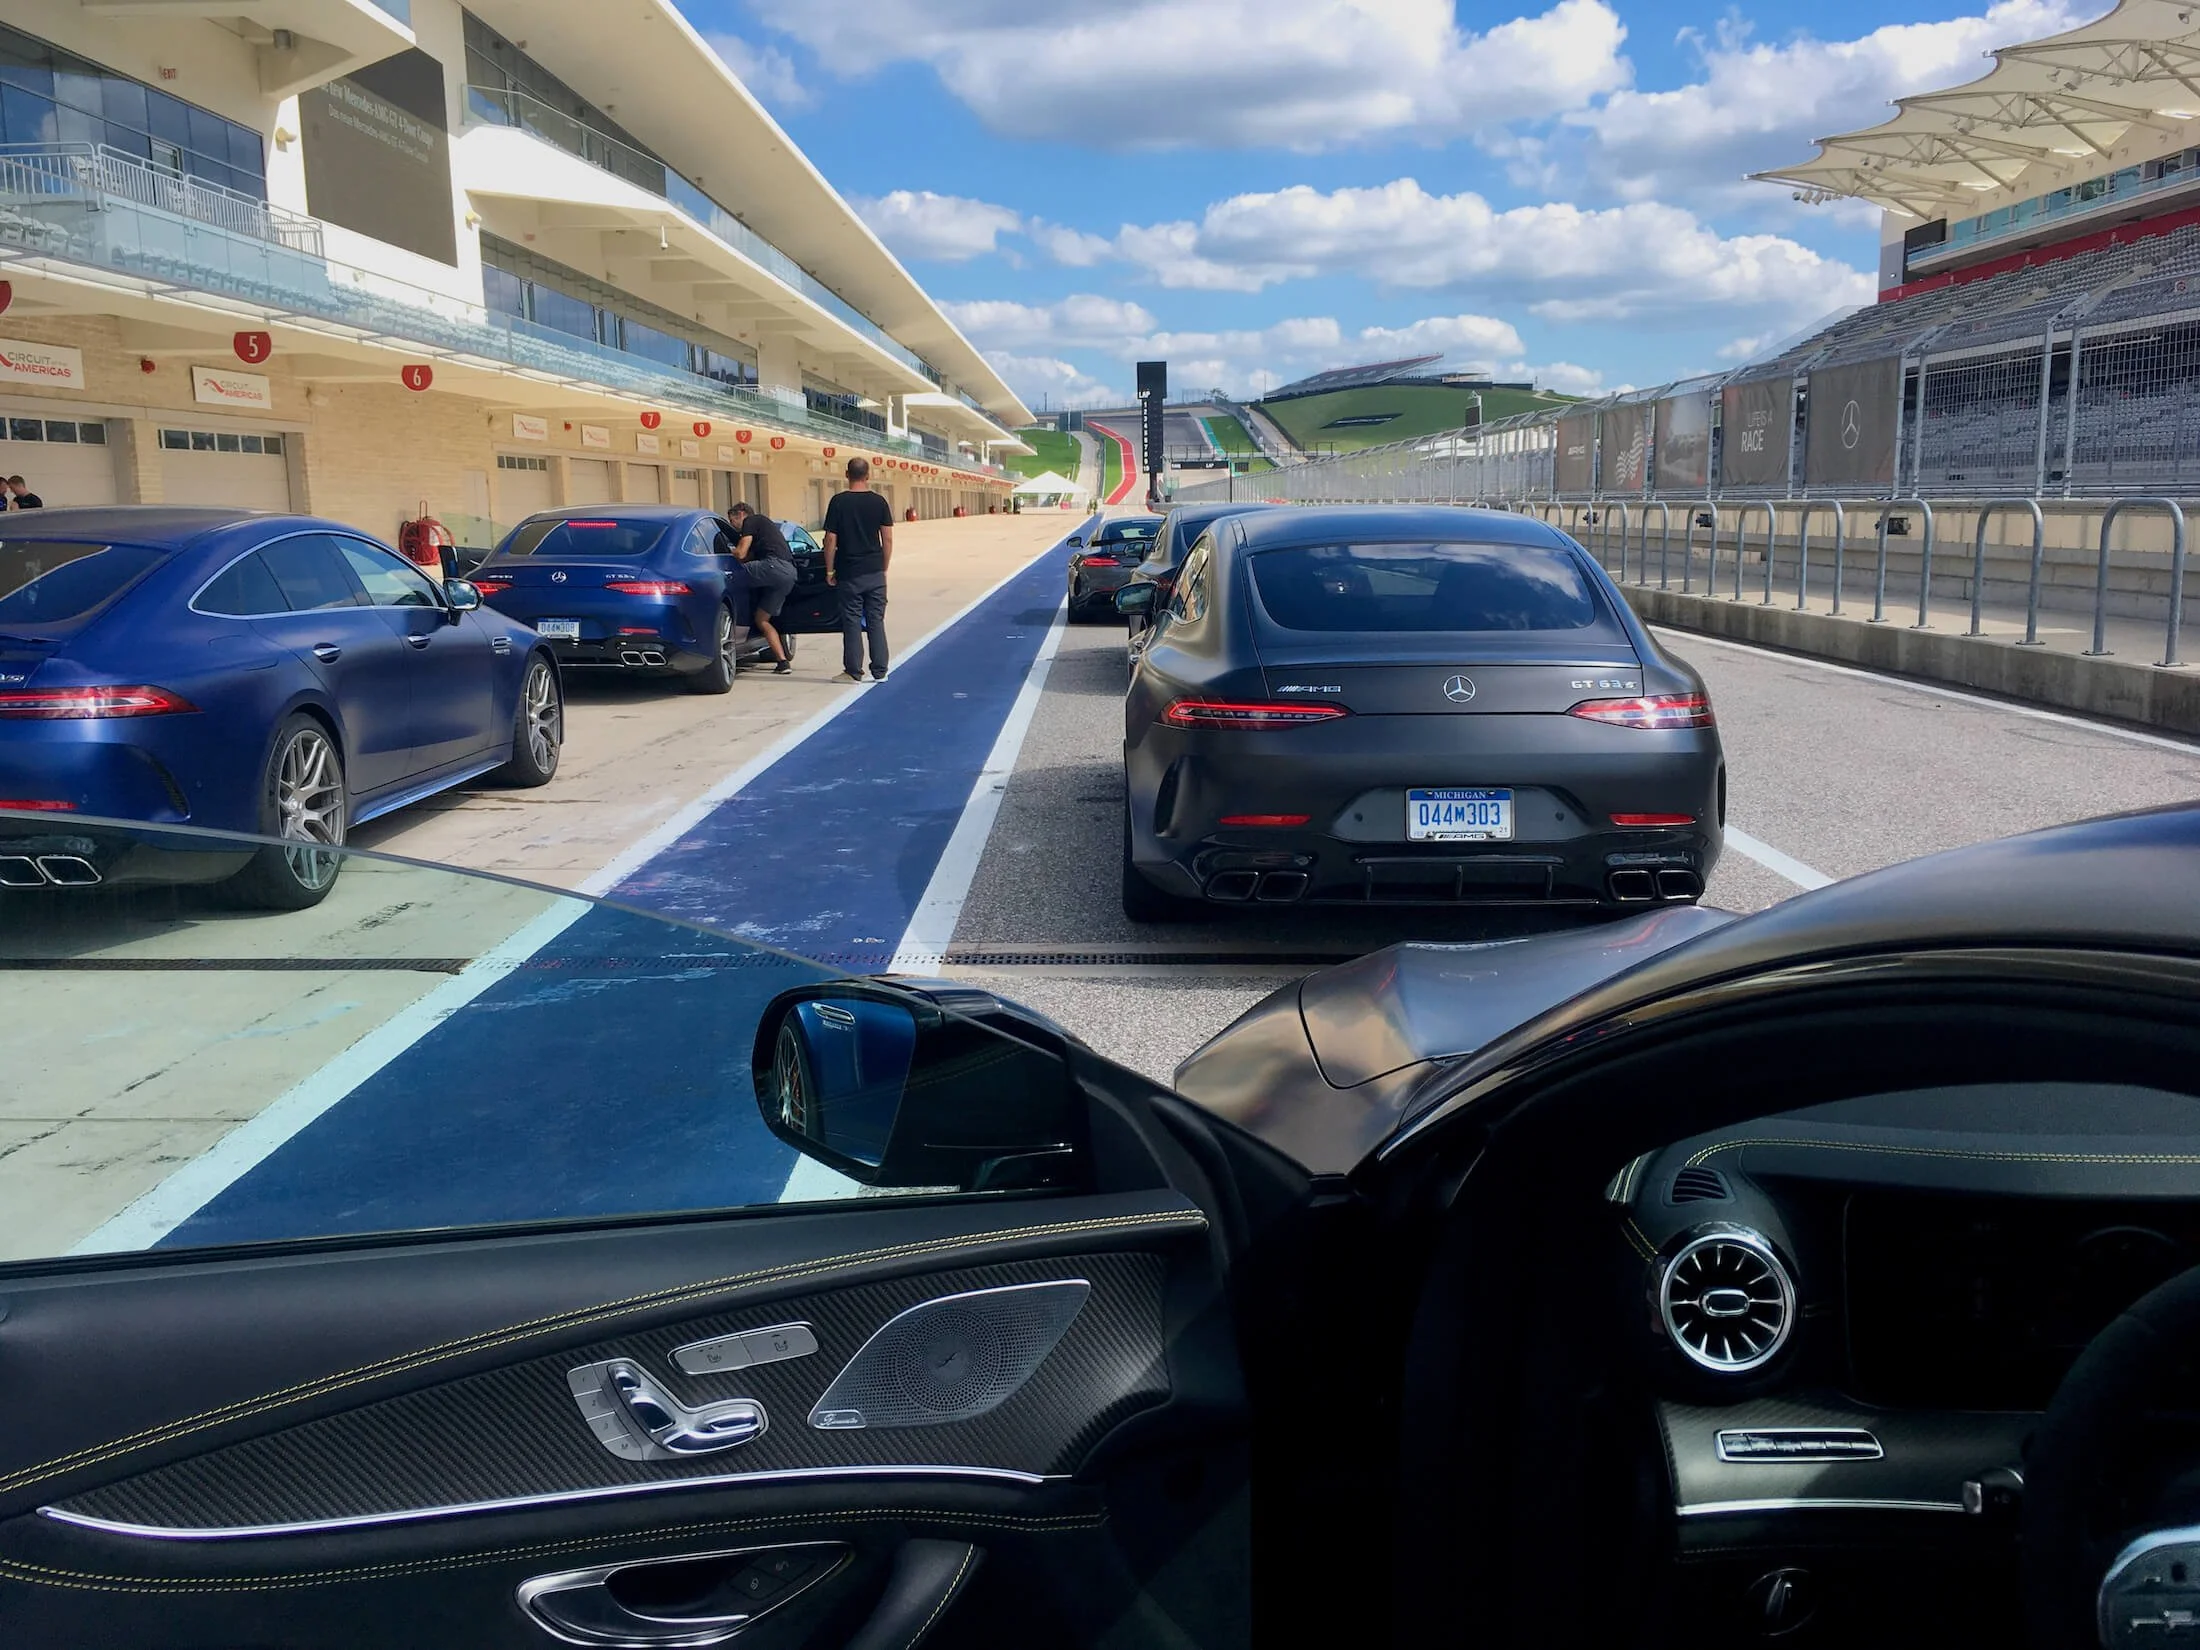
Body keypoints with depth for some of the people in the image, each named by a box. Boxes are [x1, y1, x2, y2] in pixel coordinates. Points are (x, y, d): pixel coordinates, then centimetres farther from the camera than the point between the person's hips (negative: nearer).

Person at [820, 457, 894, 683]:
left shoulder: (838, 502, -7)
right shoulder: (879, 502, 0)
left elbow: (831, 540, -7)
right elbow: (887, 539, 2)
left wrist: (829, 570, 2)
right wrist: (883, 567, 12)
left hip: (849, 573, -2)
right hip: (874, 572, 2)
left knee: (852, 622, 3)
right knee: (875, 621, 8)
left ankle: (853, 671, 6)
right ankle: (879, 671, 9)